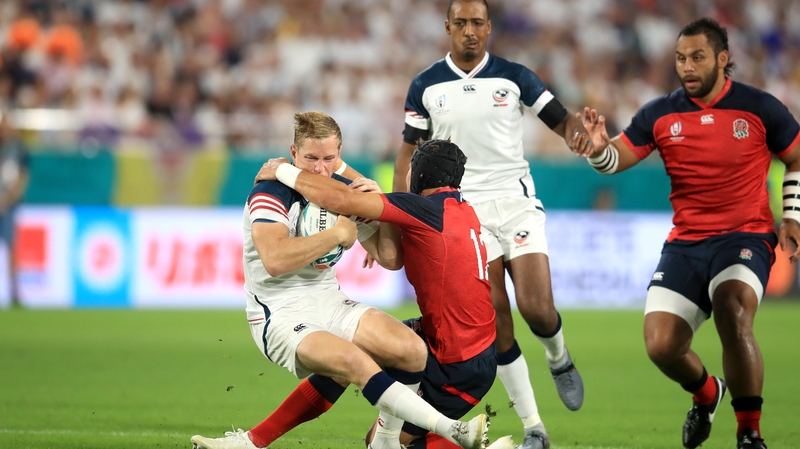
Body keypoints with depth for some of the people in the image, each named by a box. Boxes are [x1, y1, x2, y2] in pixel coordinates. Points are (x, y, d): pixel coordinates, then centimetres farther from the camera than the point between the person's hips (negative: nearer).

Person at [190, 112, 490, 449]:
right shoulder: (271, 193, -14)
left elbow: (390, 258, 10)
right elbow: (275, 260, -30)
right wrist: (338, 234, -21)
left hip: (330, 304, 7)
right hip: (280, 316, -7)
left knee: (413, 351, -15)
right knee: (356, 362, -33)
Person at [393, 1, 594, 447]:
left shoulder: (514, 76, 1)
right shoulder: (426, 86, 4)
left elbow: (561, 119, 0)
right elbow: (409, 151, 8)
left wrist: (578, 133, -25)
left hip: (516, 204, 0)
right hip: (465, 211, 1)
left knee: (537, 309, -15)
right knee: (496, 323, -7)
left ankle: (560, 360, 22)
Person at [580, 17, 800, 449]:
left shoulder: (760, 108, -2)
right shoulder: (660, 114, 2)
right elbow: (616, 159, -2)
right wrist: (598, 148, -25)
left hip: (745, 237, -3)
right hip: (685, 243, 3)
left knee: (732, 317, -31)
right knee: (661, 345, -10)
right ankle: (706, 394, 27)